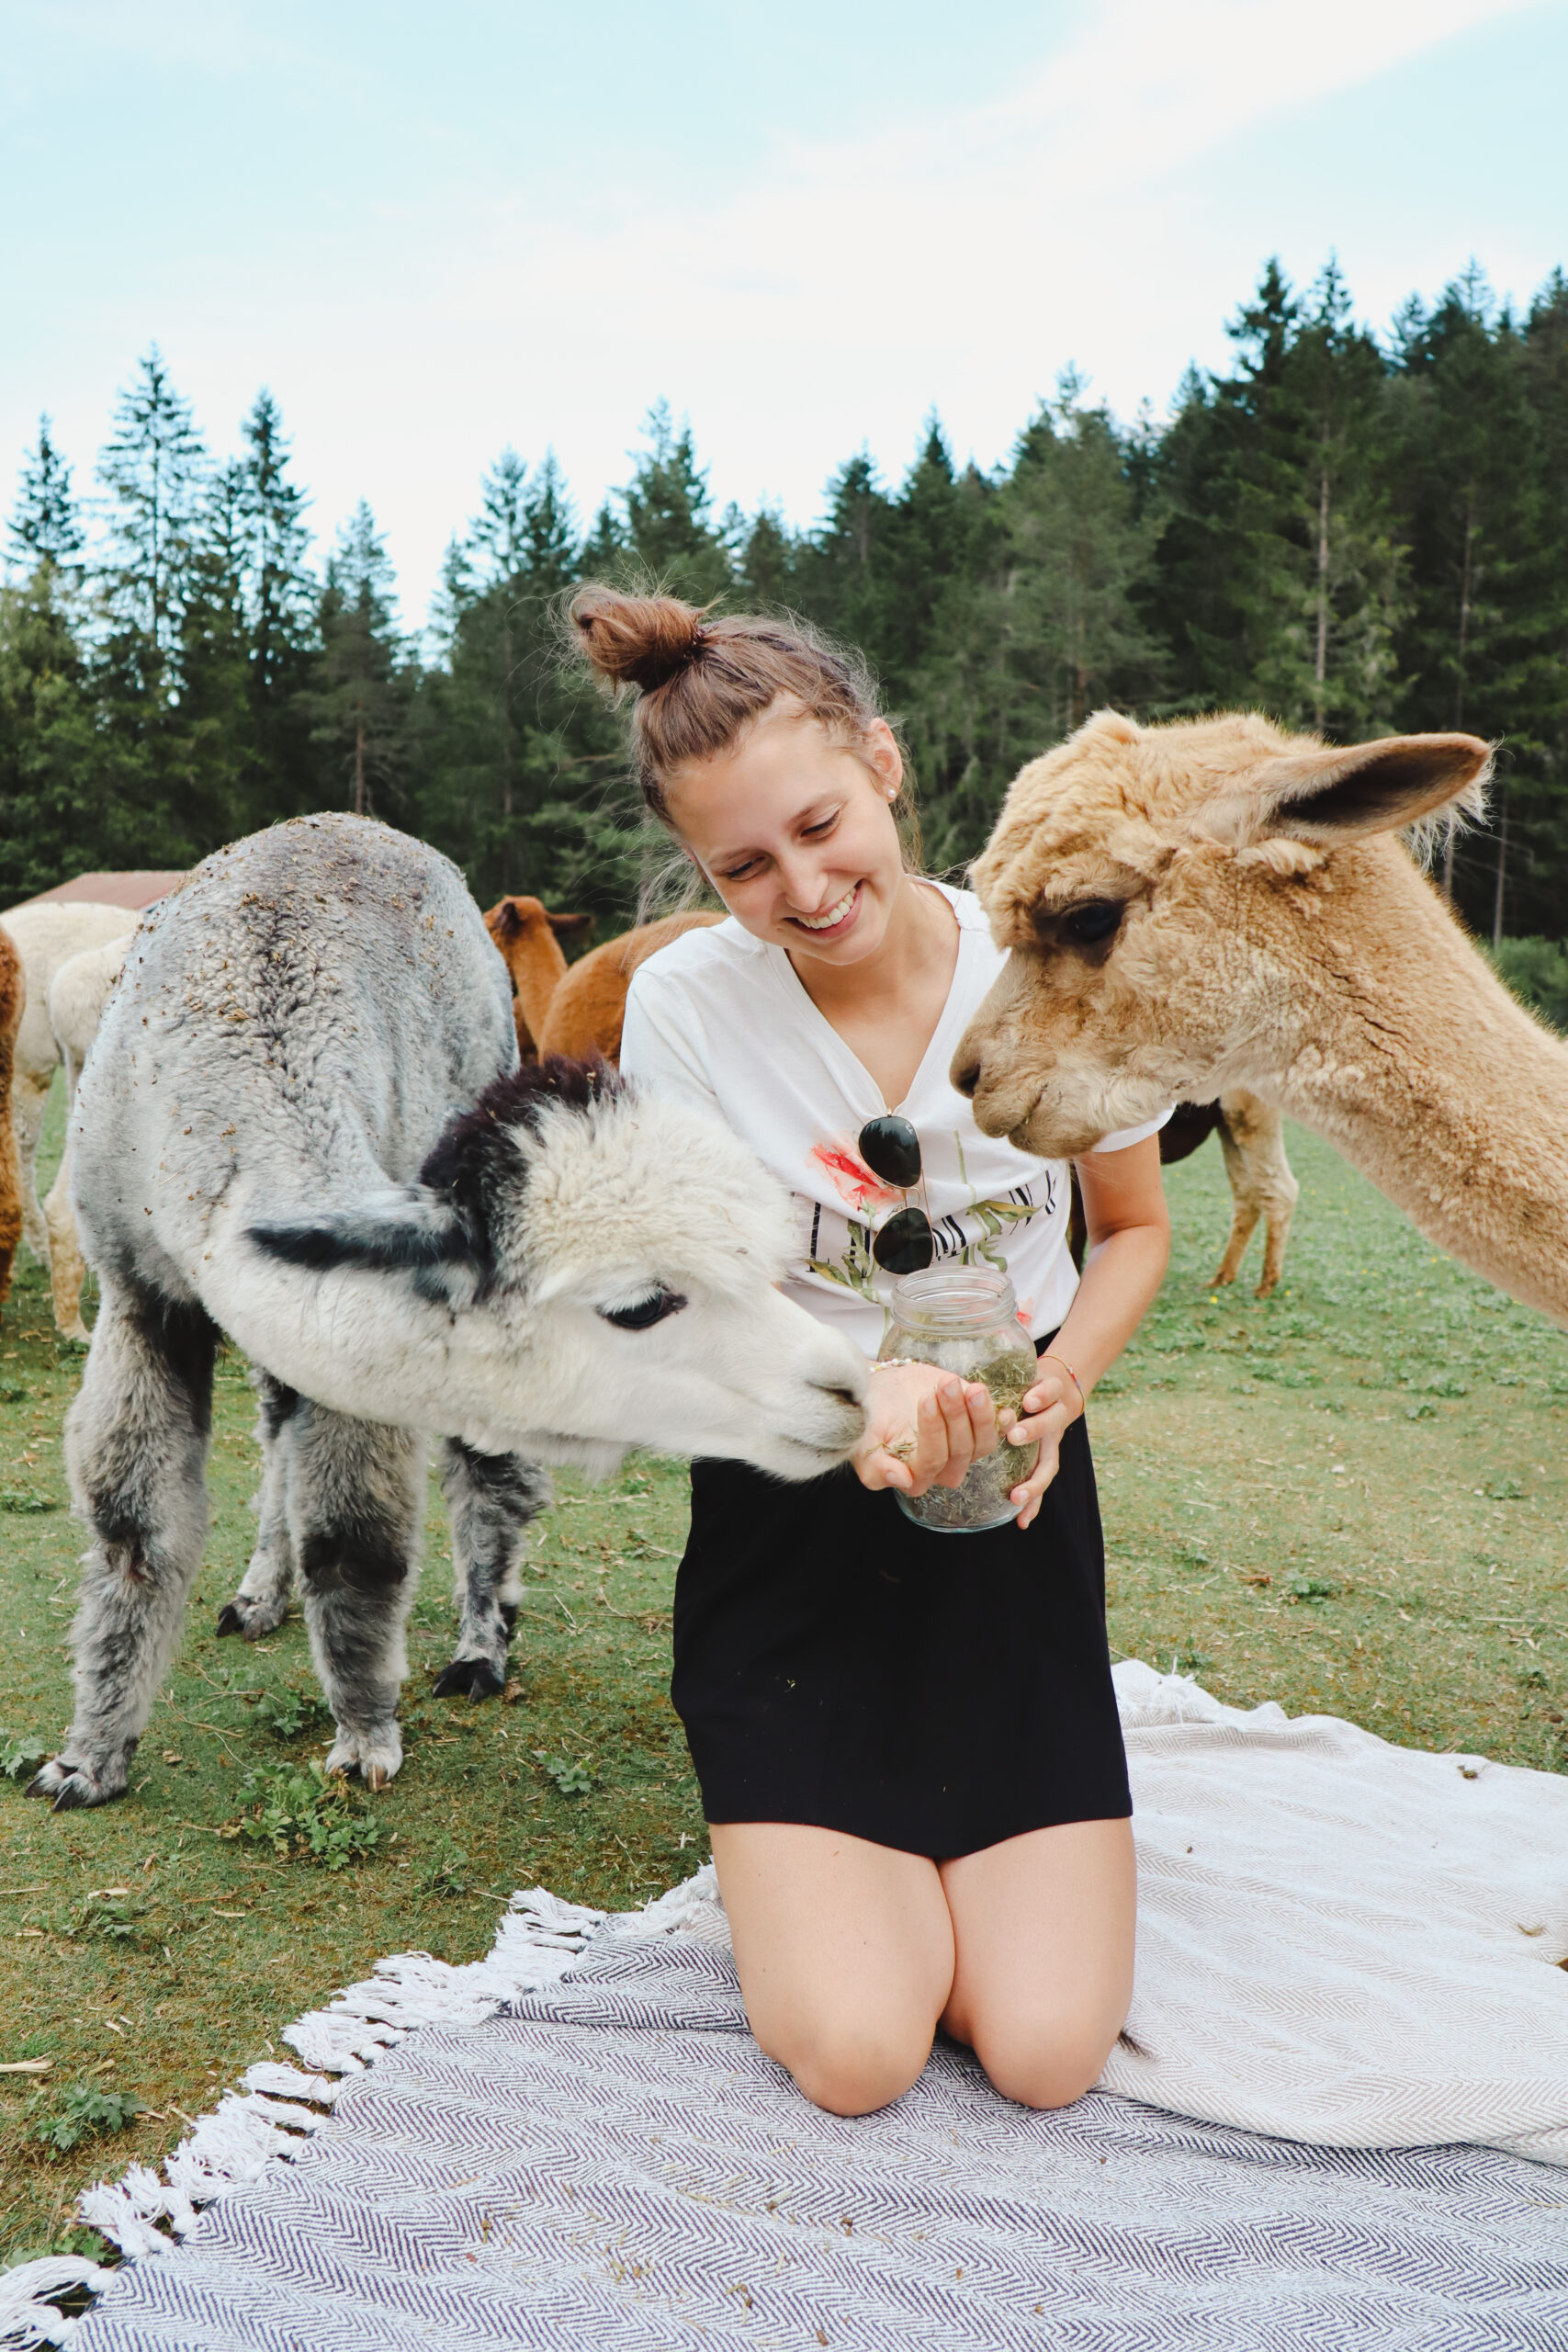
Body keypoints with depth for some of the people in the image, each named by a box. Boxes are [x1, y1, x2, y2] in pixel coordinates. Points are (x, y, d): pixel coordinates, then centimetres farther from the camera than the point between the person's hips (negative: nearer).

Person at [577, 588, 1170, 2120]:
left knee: (1046, 2051, -4)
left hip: (1007, 1508, 1)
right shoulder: (684, 1002, -12)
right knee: (854, 2054, -10)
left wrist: (1056, 1386, -14)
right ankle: (812, 1855, 24)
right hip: (793, 1521, -1)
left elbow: (1135, 1228, 7)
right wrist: (853, 1398, -27)